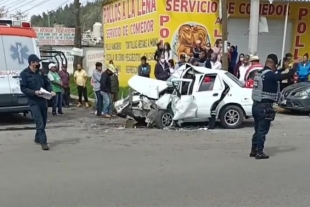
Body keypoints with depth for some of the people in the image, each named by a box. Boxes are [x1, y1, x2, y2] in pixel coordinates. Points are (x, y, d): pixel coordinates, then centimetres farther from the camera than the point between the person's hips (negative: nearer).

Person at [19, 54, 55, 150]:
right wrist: (34, 92, -24)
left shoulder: (40, 72, 11)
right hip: (33, 101, -6)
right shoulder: (24, 74, -7)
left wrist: (51, 91, -2)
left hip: (43, 100, 6)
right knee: (39, 122, -11)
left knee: (43, 122, 14)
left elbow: (47, 83, 17)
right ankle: (43, 142, -7)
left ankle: (38, 138, 32)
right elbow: (23, 88, -11)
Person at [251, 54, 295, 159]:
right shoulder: (270, 74, -16)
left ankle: (253, 150, 24)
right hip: (264, 106, -8)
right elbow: (286, 76, -19)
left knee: (257, 129, 17)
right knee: (262, 130, 1)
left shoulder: (259, 73, 9)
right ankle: (259, 152, 7)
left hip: (256, 105, 8)